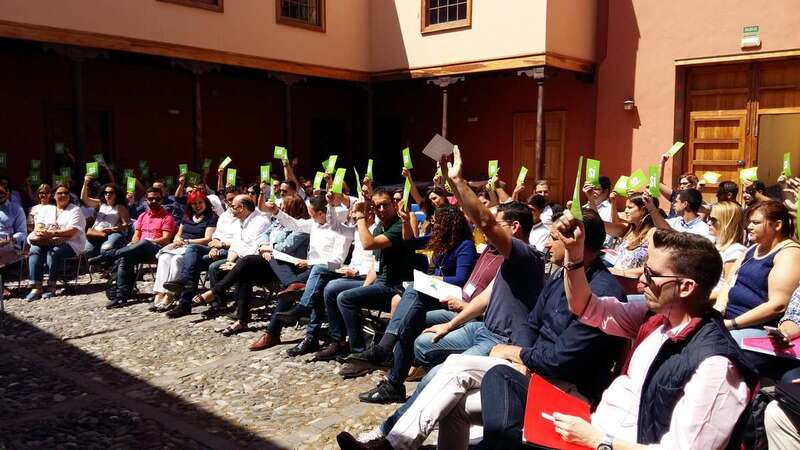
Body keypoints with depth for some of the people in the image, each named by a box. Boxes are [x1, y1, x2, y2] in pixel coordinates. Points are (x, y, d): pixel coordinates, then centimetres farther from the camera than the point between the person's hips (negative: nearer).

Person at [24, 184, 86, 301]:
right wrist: (42, 233, -17)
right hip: (47, 243, 4)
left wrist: (51, 233, -22)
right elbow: (38, 226, 8)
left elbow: (72, 231, -11)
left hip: (69, 243, -4)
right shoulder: (46, 209, 20)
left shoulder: (75, 210, 4)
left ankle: (51, 287, -26)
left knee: (53, 252, -33)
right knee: (34, 250, -26)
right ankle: (36, 288, -30)